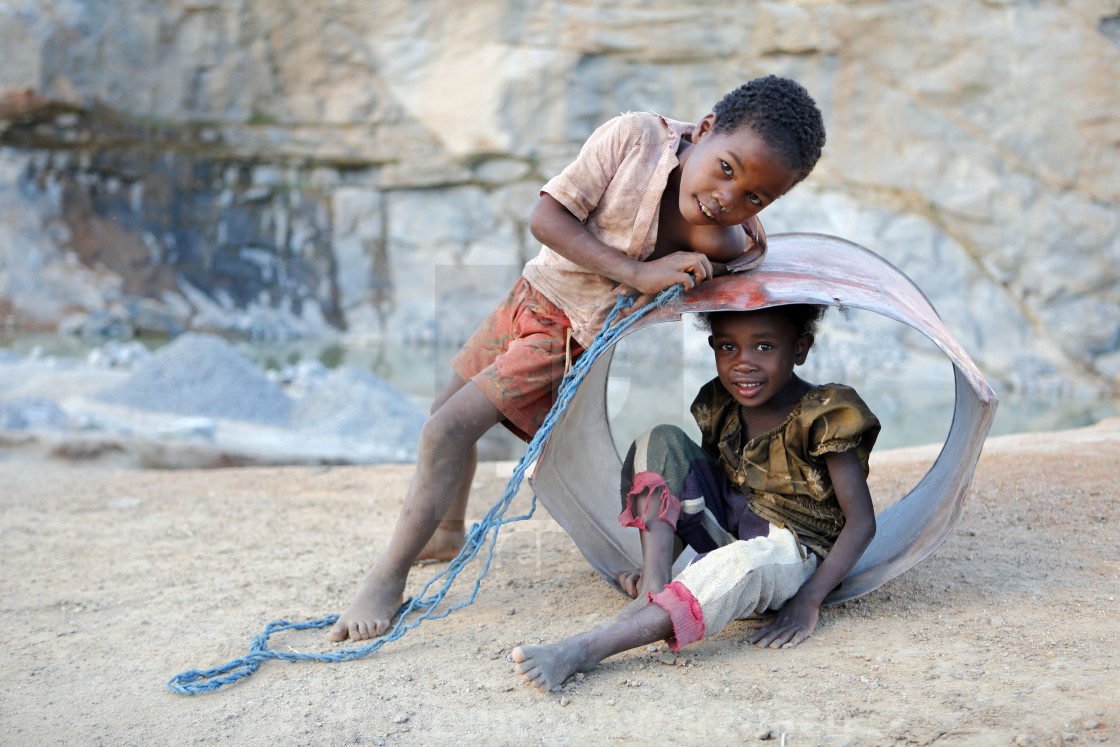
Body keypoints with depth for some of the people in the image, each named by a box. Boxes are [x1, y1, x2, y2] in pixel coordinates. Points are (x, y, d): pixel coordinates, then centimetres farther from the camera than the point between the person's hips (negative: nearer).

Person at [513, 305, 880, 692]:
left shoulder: (824, 415, -16)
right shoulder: (718, 405, 2)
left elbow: (861, 522, -17)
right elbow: (700, 485, 14)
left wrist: (808, 601, -26)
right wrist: (657, 566, 4)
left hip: (793, 550, -7)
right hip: (729, 528, 7)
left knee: (744, 563, -42)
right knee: (661, 444, -6)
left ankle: (581, 650, -52)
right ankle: (655, 586, -24)